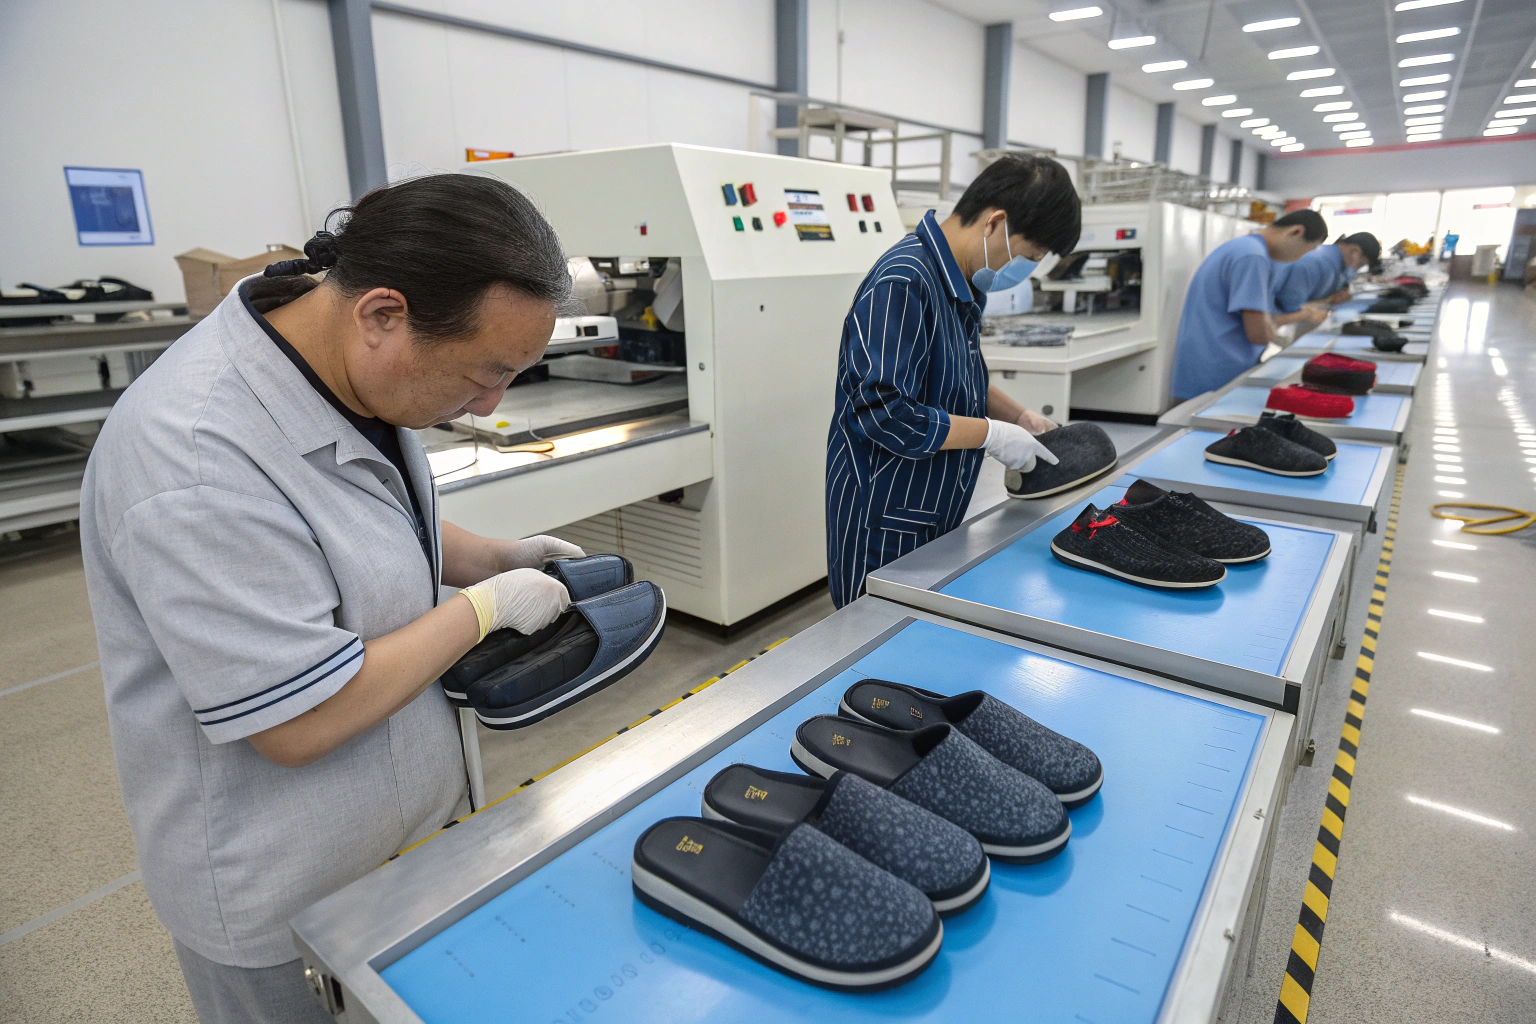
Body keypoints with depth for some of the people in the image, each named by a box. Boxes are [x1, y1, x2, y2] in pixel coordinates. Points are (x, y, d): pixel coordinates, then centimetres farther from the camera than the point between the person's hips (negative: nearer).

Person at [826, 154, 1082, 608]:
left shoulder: (961, 283, 9)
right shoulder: (903, 284, -22)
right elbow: (886, 414, -28)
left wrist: (1019, 415, 8)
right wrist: (992, 434, -18)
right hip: (886, 531, -9)